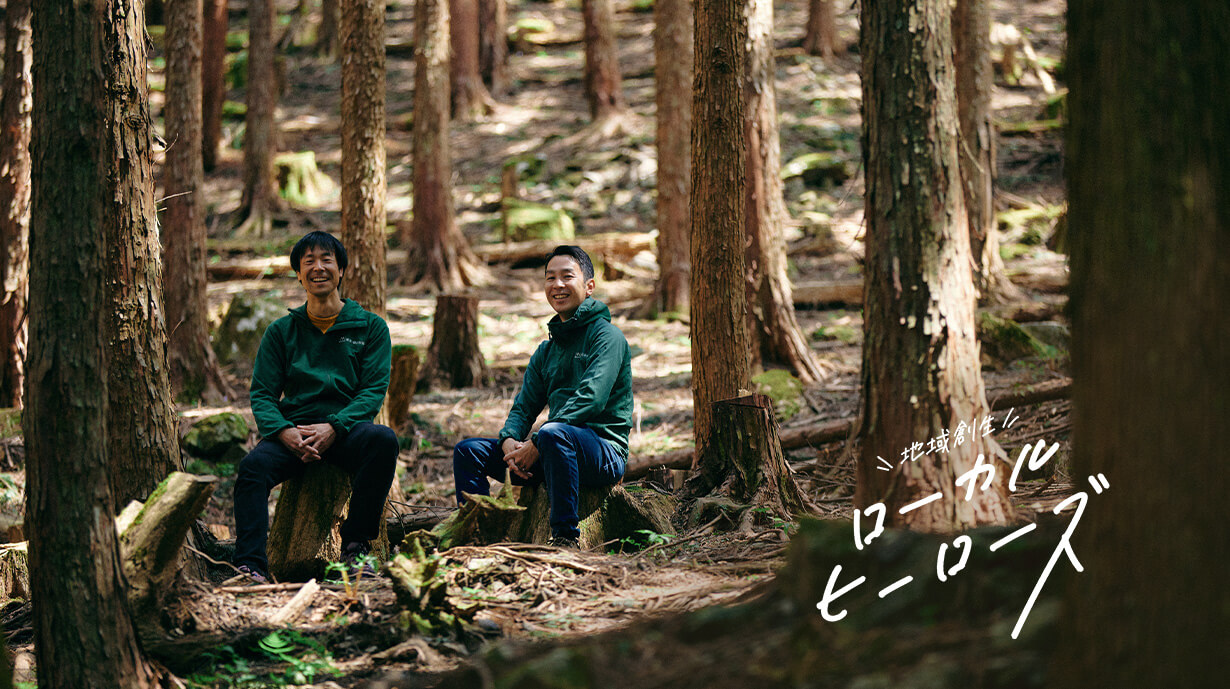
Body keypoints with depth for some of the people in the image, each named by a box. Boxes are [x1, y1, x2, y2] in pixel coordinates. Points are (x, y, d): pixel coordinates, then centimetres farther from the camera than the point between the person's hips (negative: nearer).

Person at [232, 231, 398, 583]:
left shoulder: (370, 327, 11)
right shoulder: (281, 331, 15)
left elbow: (374, 389, 1)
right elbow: (262, 394, 8)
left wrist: (334, 427, -18)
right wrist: (285, 431, -15)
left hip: (347, 429, -1)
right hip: (293, 429, 1)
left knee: (383, 439, -34)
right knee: (253, 465, -31)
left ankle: (356, 546, -25)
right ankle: (251, 564, -38)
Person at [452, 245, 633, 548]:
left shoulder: (606, 336, -5)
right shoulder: (546, 351, 20)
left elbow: (590, 399, -19)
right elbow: (524, 406, 14)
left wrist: (535, 444, -23)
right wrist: (509, 441, -11)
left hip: (604, 449, -8)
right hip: (557, 453, 8)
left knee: (553, 433, -39)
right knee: (468, 451, -2)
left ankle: (565, 538, -34)